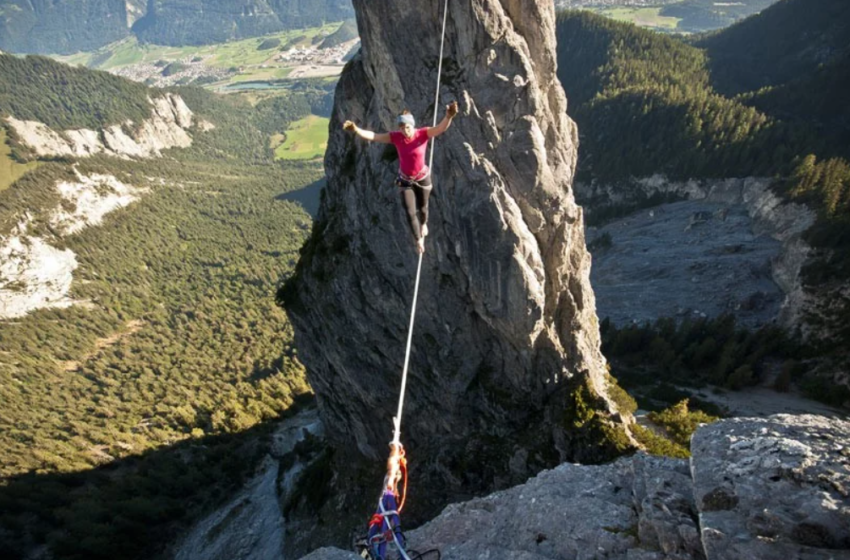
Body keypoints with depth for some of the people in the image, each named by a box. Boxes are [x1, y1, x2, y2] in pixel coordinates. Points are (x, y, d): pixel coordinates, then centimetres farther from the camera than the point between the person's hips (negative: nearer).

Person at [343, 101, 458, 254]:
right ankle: (418, 239, 31)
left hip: (422, 178, -1)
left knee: (422, 207, 22)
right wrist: (356, 130, -41)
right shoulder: (395, 137, -19)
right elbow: (373, 136, -23)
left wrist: (449, 116, -66)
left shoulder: (423, 134, -25)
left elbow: (442, 128, -43)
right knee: (410, 213, 3)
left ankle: (423, 223, 61)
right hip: (405, 180, 1)